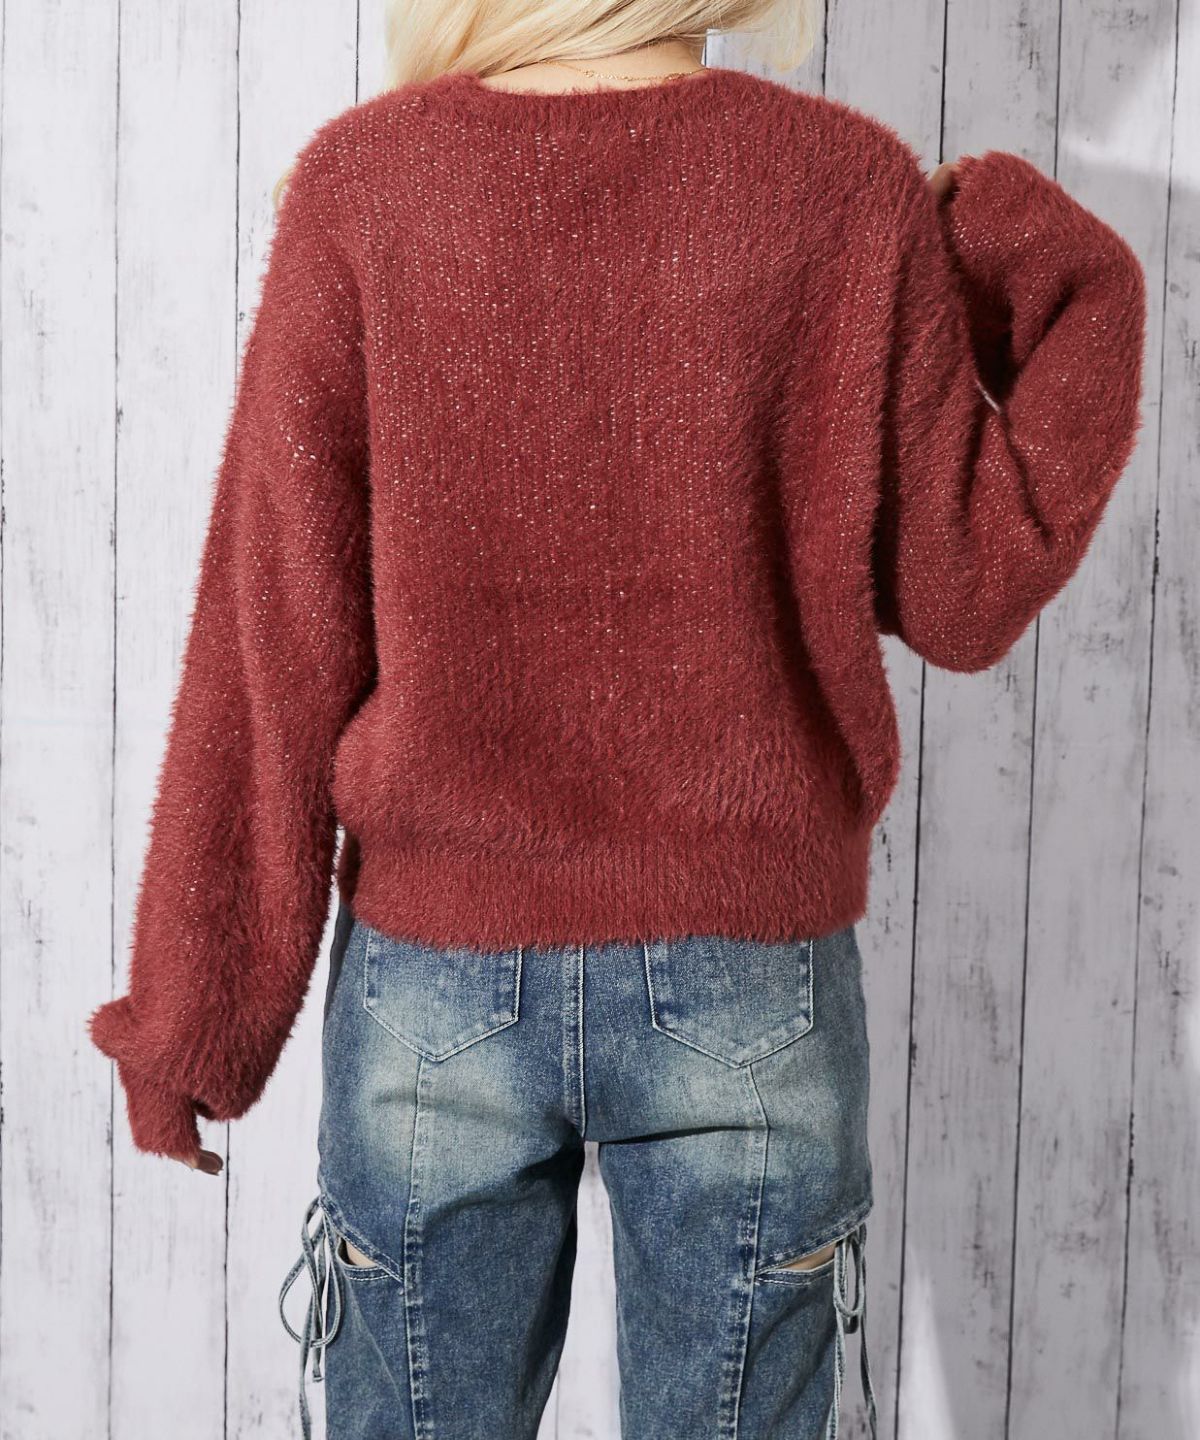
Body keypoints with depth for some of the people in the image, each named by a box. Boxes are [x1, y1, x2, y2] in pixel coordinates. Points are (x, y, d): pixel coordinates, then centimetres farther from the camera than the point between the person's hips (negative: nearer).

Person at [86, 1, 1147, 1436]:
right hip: (749, 985, 0)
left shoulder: (361, 182, -8)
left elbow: (275, 642, -7)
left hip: (435, 976, 1)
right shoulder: (850, 187, -9)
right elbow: (964, 594, -3)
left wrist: (192, 1012, 2)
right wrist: (1073, 284, 7)